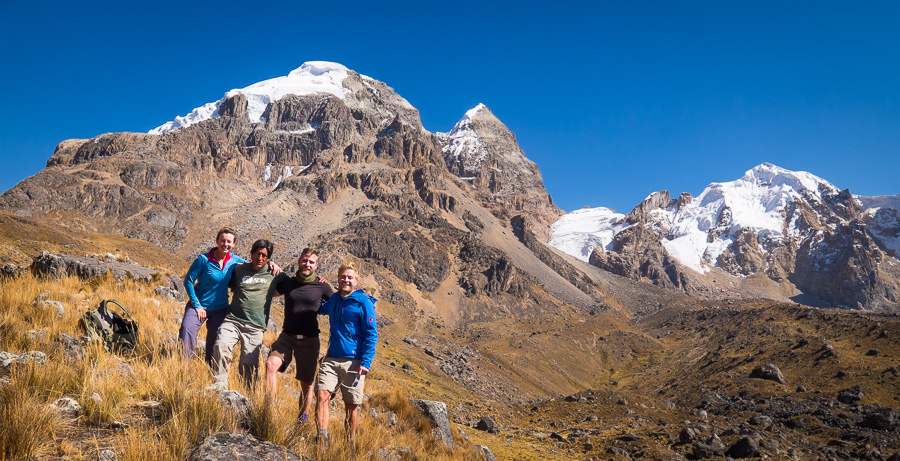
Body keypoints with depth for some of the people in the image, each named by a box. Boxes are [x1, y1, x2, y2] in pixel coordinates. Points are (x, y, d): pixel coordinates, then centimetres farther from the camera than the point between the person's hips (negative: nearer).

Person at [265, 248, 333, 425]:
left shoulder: (322, 286, -2)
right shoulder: (287, 283, 5)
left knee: (307, 385, 8)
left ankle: (302, 419, 25)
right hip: (287, 336, 2)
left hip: (309, 340, -1)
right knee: (271, 364, -27)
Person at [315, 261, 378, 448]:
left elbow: (371, 334, -8)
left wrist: (366, 362, -15)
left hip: (354, 361, -4)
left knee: (351, 405, 5)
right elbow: (320, 309, 37)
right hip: (332, 359, 4)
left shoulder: (363, 302, -6)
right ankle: (322, 442, -11)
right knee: (322, 394, -13)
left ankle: (349, 445, 21)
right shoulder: (333, 300, 11)